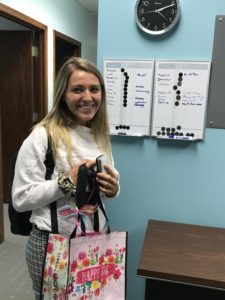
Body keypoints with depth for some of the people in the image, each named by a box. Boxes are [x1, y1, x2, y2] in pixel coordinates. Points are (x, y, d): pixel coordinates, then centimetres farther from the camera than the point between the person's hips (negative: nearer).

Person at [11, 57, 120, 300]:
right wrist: (67, 181, -26)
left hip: (96, 240, 6)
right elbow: (20, 199, -15)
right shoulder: (43, 136, -16)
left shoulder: (100, 135, 4)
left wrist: (112, 189, -9)